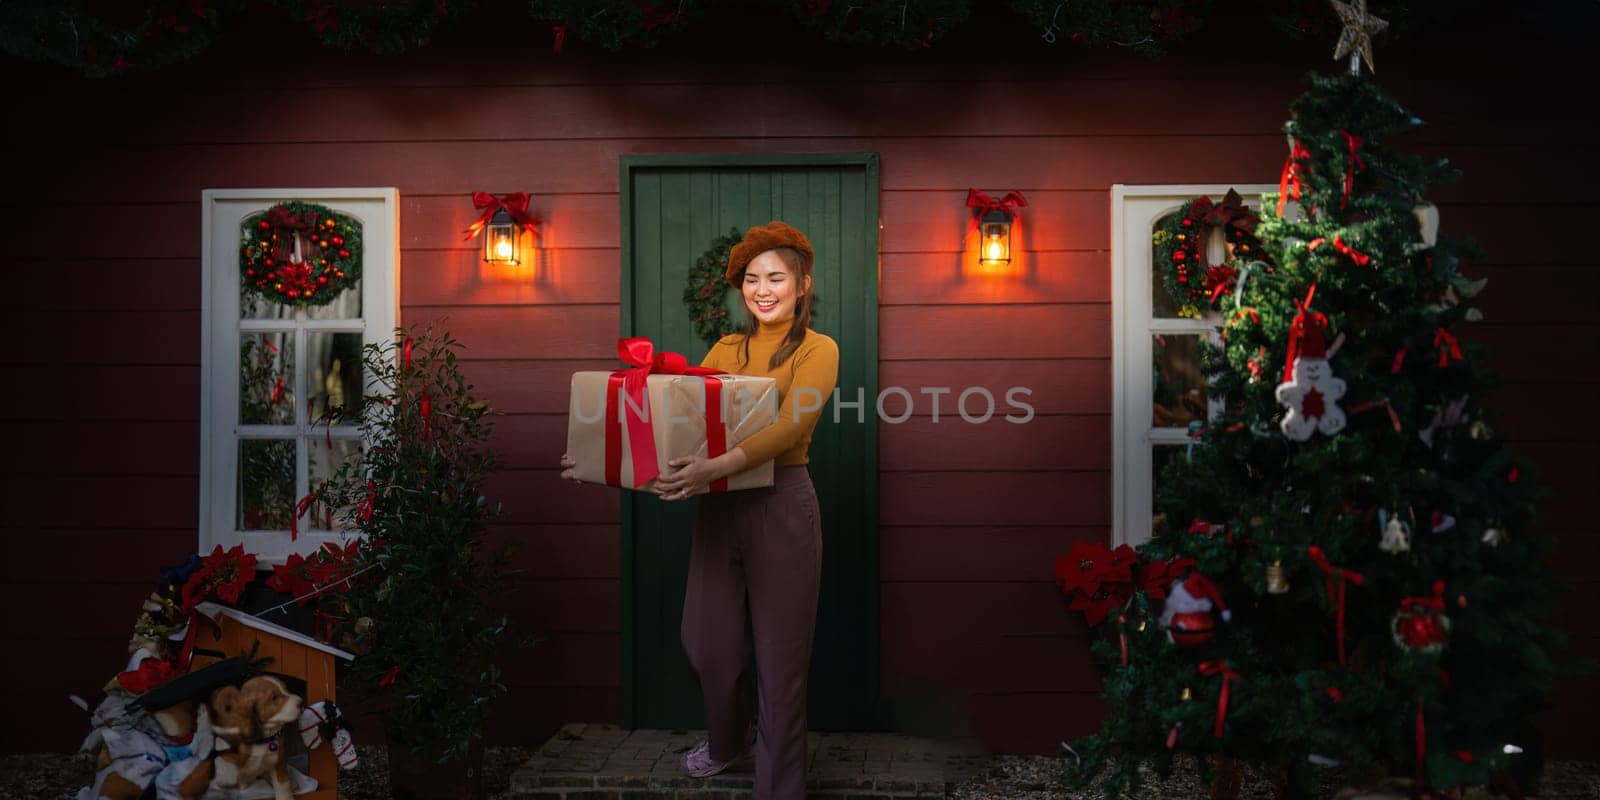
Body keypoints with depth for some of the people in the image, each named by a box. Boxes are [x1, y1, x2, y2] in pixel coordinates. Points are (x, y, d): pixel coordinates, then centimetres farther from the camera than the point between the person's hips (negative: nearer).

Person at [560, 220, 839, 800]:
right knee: (705, 642, 14)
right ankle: (729, 739, 45)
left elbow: (788, 427, -20)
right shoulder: (725, 349, 13)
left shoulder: (818, 349, -4)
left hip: (780, 507, -5)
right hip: (718, 507, 5)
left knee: (779, 654, 3)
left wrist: (717, 466, -36)